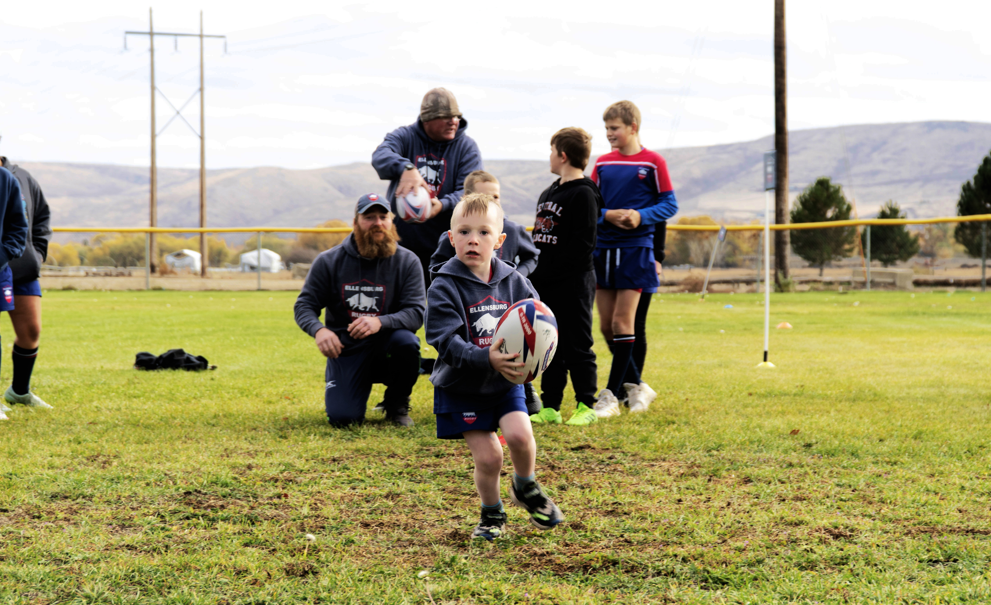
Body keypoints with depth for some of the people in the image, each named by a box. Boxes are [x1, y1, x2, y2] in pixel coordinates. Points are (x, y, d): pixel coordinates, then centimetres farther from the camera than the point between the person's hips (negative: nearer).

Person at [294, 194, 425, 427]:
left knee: (407, 342, -35)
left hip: (385, 346, 0)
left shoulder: (407, 261, -3)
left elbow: (416, 312, -11)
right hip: (345, 351, 0)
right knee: (342, 417, -20)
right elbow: (304, 305, 0)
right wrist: (318, 330, -24)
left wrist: (380, 322, -31)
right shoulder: (328, 261, 0)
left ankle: (397, 405, -4)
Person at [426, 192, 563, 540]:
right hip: (461, 387, -2)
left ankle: (525, 488, 11)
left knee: (519, 434, -20)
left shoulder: (513, 282, -1)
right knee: (487, 457, -6)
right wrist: (487, 360, -38)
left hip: (505, 382, 3)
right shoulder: (444, 287, -14)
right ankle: (492, 515, 21)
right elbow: (447, 341, -23)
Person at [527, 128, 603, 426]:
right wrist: (535, 273, 10)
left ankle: (586, 407, 5)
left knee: (577, 346, -2)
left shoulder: (583, 194, -11)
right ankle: (550, 407, 15)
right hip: (545, 286, 9)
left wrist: (550, 271, -19)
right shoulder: (549, 193, 17)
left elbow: (583, 244, -17)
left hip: (573, 285, -9)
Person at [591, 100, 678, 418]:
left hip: (635, 249, -5)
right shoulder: (603, 163, 10)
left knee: (622, 322, -7)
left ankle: (610, 395, -3)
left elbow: (669, 205, -1)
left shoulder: (653, 162, -2)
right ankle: (636, 386, 22)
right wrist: (607, 215, -11)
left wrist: (641, 216, -17)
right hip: (603, 249, 5)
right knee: (606, 326, 6)